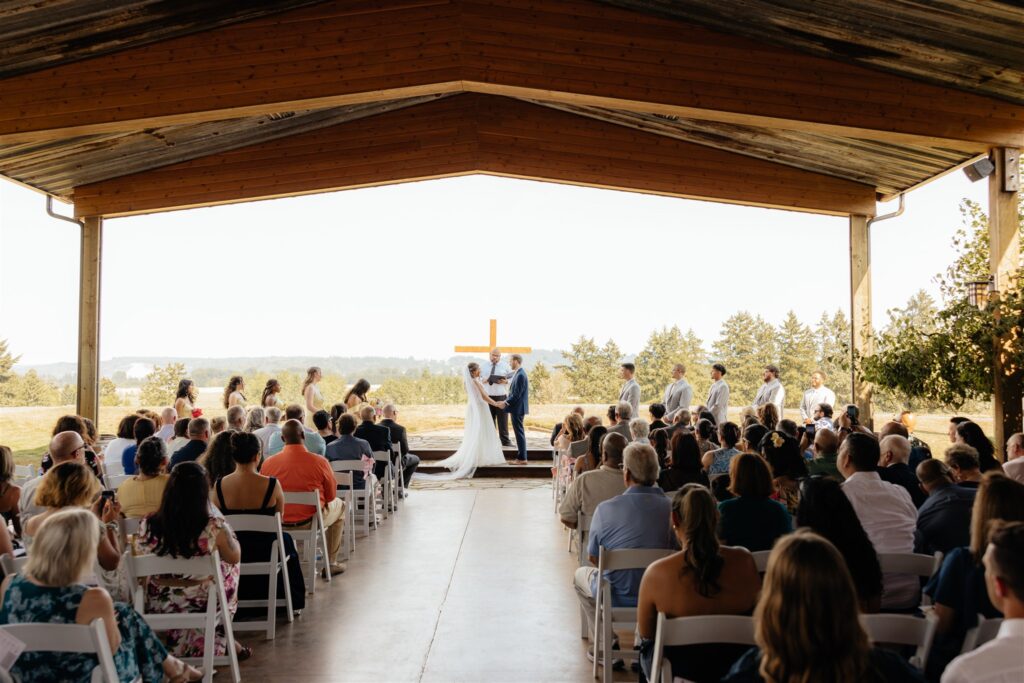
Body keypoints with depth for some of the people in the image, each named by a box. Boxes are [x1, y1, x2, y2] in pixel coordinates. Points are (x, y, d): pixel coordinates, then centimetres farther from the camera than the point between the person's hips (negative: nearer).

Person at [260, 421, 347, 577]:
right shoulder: (319, 462, -18)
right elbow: (331, 495, -5)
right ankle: (331, 563, 29)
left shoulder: (268, 463, -12)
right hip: (310, 522, -3)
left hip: (278, 524, 3)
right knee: (340, 505, 27)